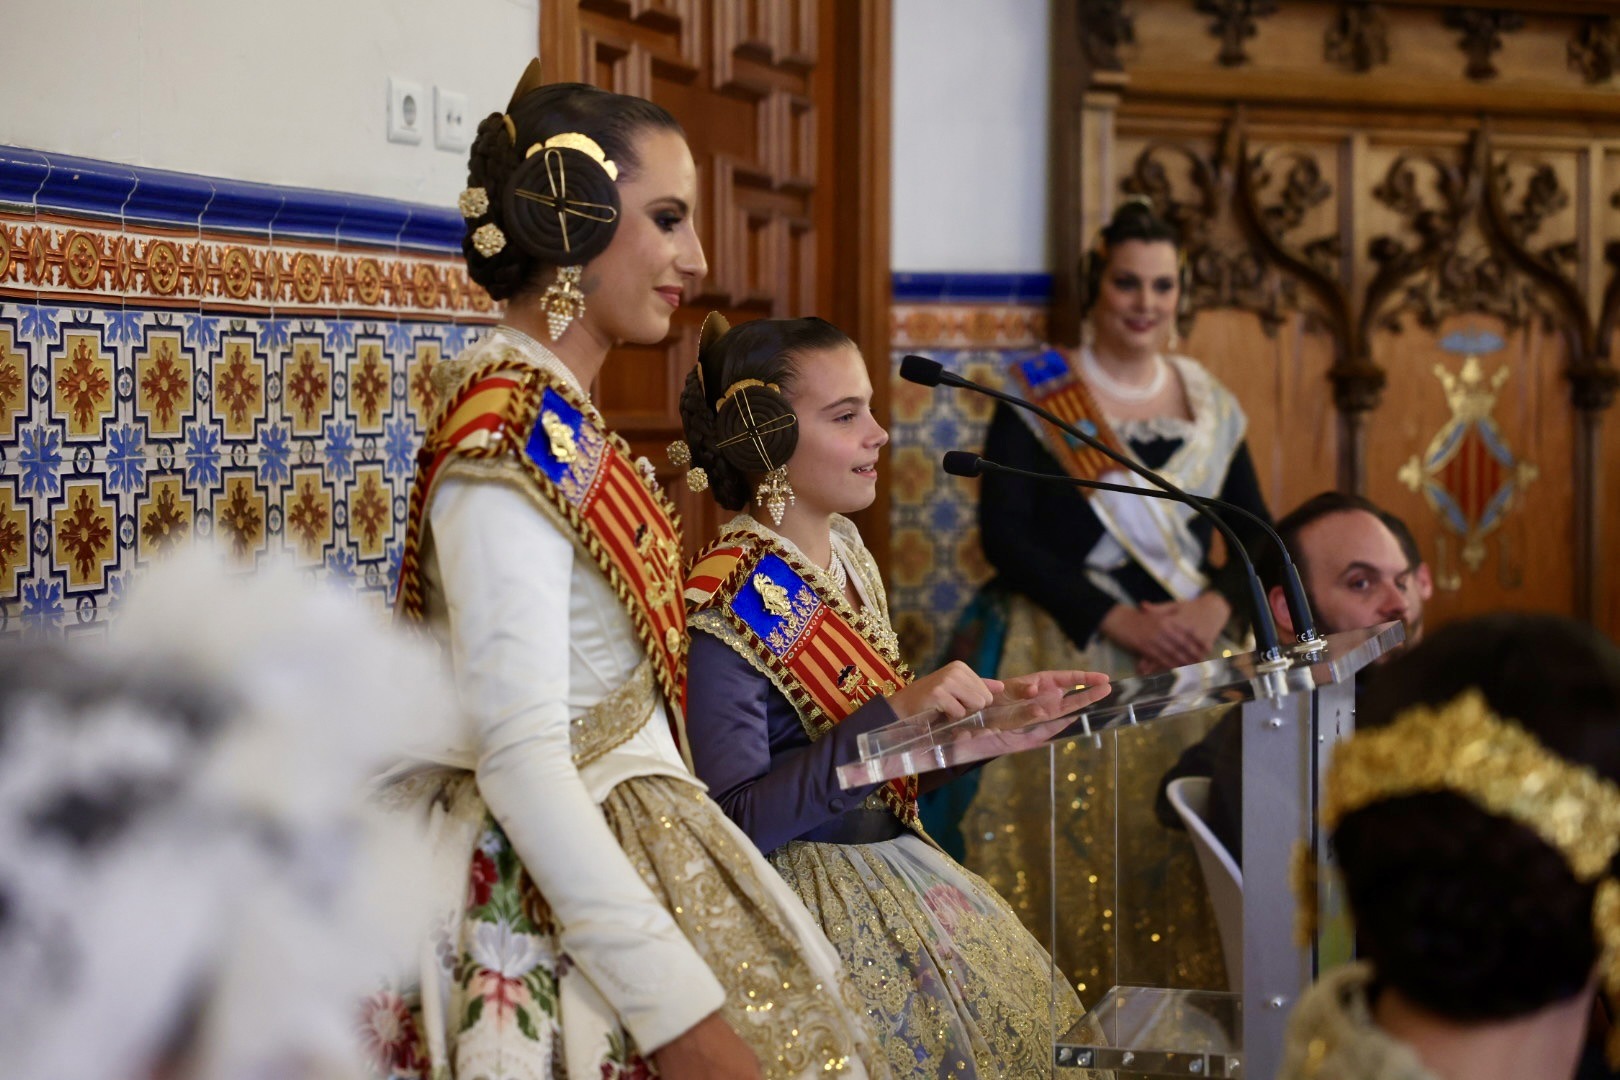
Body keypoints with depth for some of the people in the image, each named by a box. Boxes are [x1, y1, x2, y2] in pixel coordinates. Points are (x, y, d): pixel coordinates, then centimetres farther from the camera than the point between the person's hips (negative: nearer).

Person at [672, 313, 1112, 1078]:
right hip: (816, 895, -8)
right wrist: (895, 713, -29)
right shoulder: (729, 603, -19)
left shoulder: (845, 555, 7)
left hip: (896, 867, 8)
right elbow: (737, 819, -25)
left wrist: (999, 704, 4)